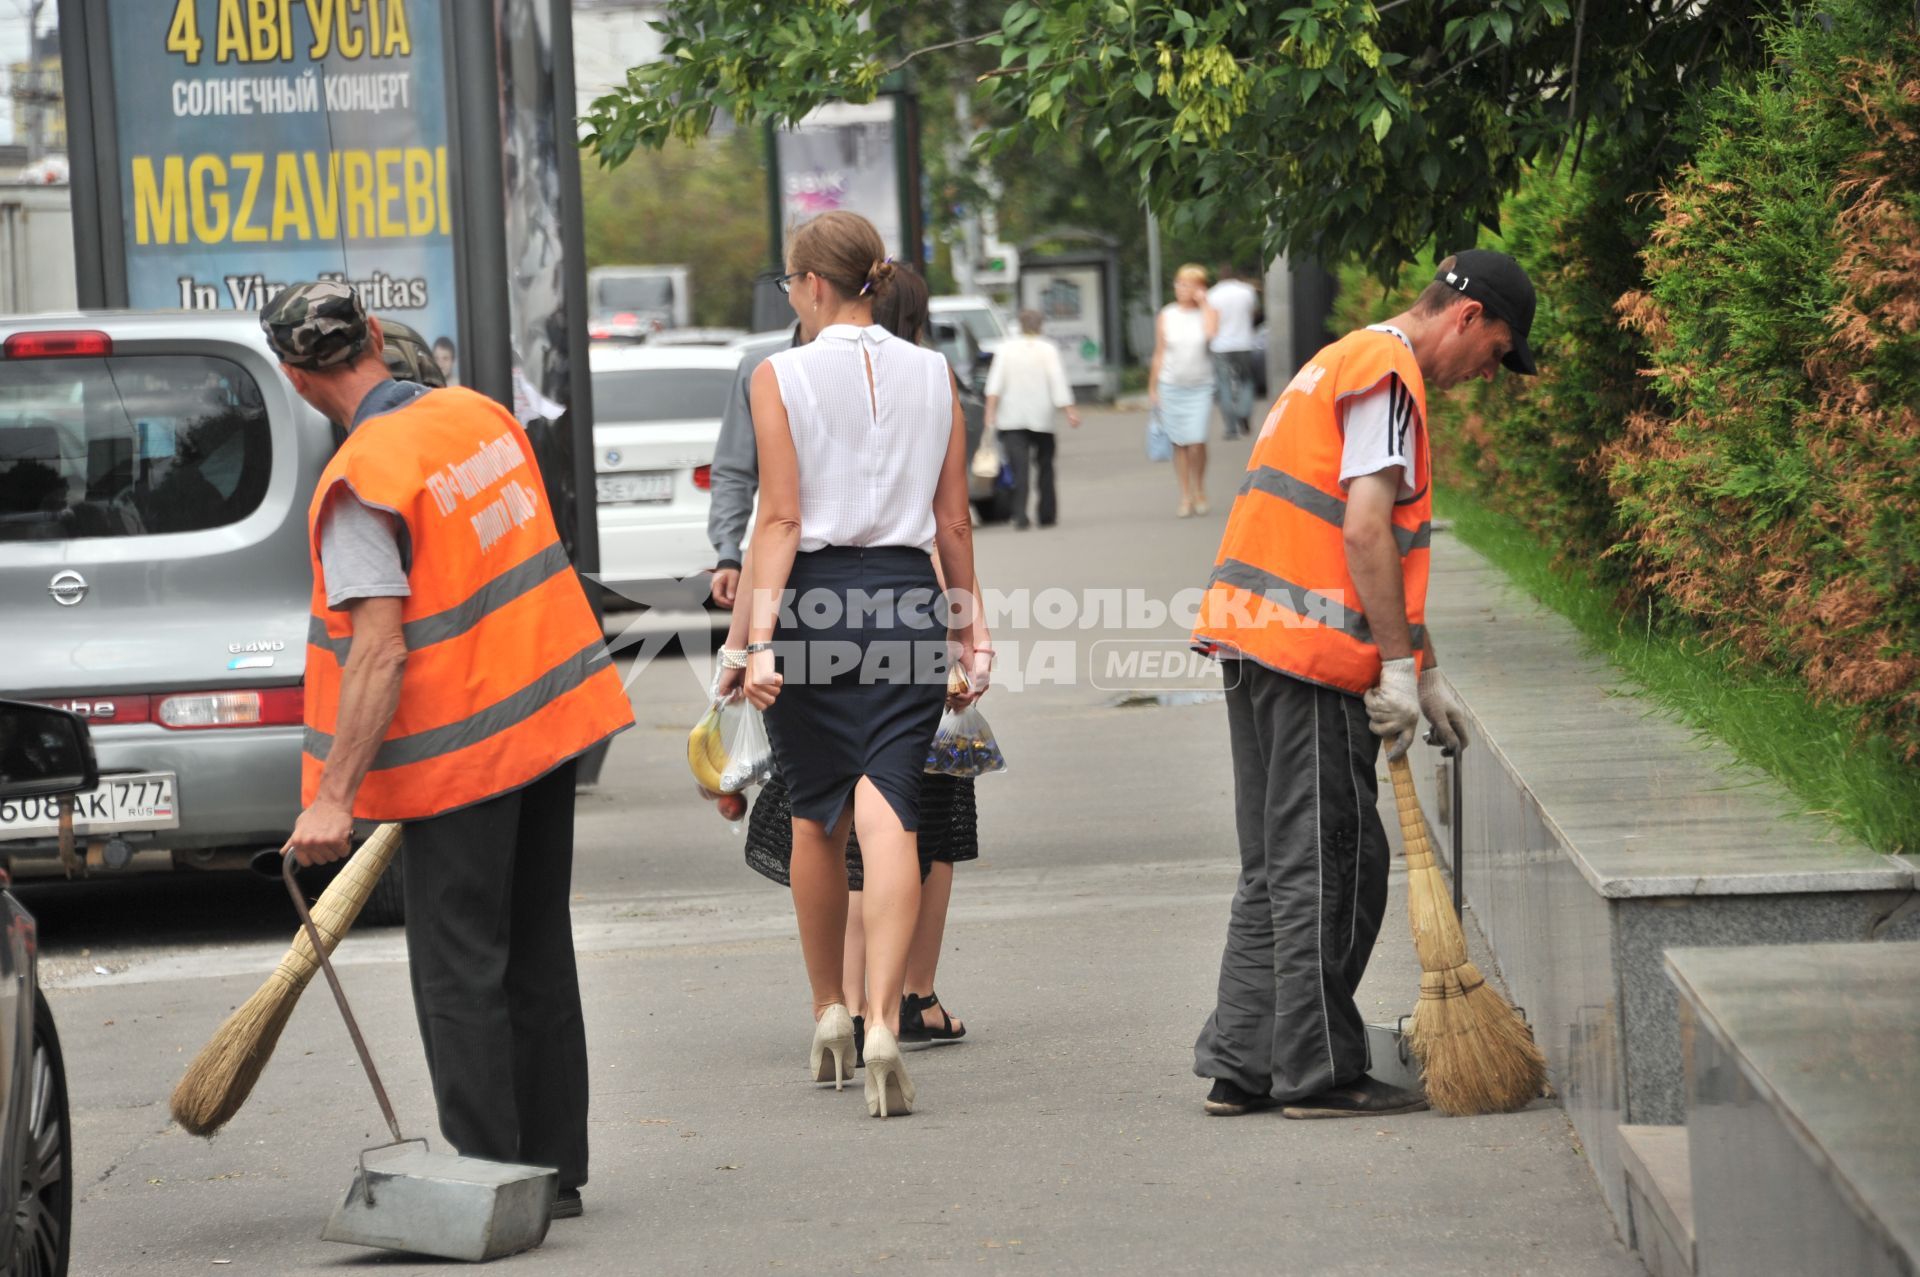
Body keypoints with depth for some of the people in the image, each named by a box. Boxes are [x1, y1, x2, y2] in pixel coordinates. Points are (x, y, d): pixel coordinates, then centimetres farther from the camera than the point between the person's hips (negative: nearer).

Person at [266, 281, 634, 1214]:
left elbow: (381, 654, -24)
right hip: (550, 714, 8)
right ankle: (552, 1169, 19)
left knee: (461, 971, 0)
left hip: (458, 744, -8)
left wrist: (334, 796, -23)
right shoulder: (480, 416, 5)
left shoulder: (361, 483, -19)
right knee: (536, 954, 14)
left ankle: (490, 1178, 0)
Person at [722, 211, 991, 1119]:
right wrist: (970, 628, 15)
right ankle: (883, 1025, -20)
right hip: (906, 597, 2)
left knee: (816, 815, 15)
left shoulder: (782, 377, -4)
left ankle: (829, 1011, 25)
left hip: (815, 597, -2)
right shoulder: (932, 374, 6)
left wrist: (754, 634, -10)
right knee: (888, 813, -6)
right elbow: (954, 519, 8)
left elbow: (780, 518, -9)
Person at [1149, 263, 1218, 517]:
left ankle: (1199, 491, 8)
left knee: (1197, 443, -12)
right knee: (1179, 444, 2)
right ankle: (1185, 496, 10)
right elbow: (1159, 354, 9)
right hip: (1171, 385, 2)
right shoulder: (1166, 316, 6)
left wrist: (1203, 302, -13)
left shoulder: (1208, 313, 2)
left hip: (1200, 387, -2)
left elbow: (1211, 332, -22)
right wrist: (1153, 388, 8)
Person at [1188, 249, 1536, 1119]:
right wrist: (1398, 668, -16)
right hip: (1309, 650, -10)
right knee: (1330, 863, -5)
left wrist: (1425, 674, 27)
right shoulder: (1389, 377, -9)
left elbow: (1387, 555, 27)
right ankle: (1319, 1072, -2)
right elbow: (1367, 532, -18)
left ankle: (1241, 1064, 14)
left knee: (1280, 865, 13)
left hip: (1251, 636, 10)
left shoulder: (1348, 364, 24)